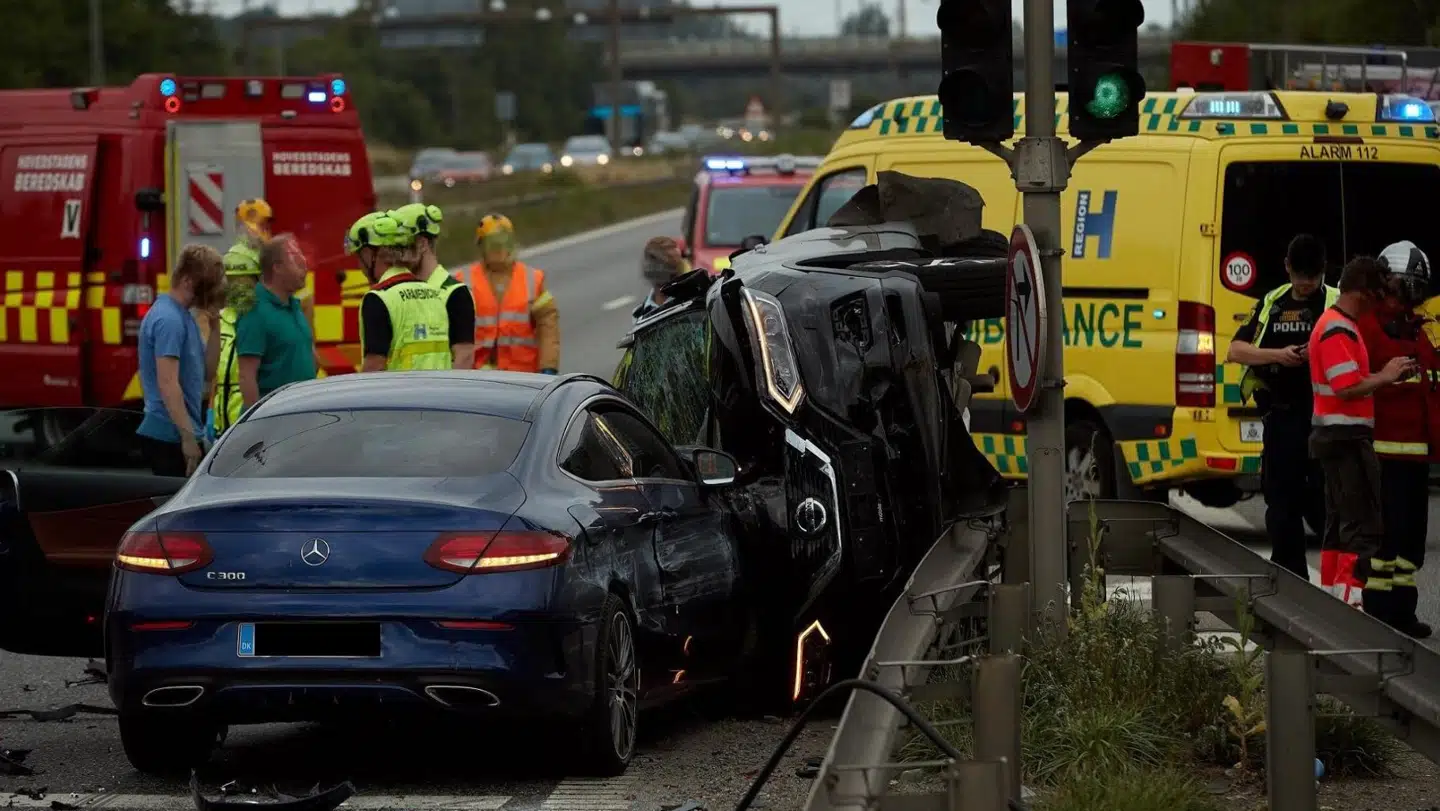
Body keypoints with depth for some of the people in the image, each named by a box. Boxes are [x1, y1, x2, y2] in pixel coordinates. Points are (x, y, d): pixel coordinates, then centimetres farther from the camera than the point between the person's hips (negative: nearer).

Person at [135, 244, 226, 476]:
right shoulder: (168, 319, -16)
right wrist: (188, 436, -25)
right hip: (170, 437, -10)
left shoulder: (181, 315, 14)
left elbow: (206, 371, 18)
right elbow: (167, 383, -23)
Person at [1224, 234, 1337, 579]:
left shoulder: (1338, 303, 2)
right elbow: (1235, 351, 10)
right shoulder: (1272, 304, 14)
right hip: (1282, 417, 4)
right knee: (1281, 498, 7)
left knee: (1324, 498, -9)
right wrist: (1277, 354, -5)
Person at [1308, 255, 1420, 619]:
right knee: (1364, 527, -12)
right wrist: (1385, 377, -13)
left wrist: (1385, 375, 11)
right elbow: (1348, 388, -24)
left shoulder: (1336, 324, 17)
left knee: (1340, 524, 14)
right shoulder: (1338, 330, -16)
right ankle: (1355, 601, -17)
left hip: (1335, 436, 11)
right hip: (1346, 438, -11)